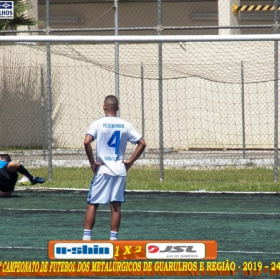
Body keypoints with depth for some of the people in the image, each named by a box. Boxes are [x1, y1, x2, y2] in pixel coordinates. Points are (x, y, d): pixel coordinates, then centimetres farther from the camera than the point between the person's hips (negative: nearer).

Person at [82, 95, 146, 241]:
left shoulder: (97, 124, -5)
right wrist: (130, 161, 6)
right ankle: (114, 237, 4)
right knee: (116, 206, 5)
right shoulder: (125, 125, 4)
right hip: (120, 170, 3)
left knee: (92, 204, 4)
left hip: (102, 170, -2)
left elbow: (87, 142, -19)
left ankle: (87, 236, -2)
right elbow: (142, 143, 3)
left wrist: (92, 162, -9)